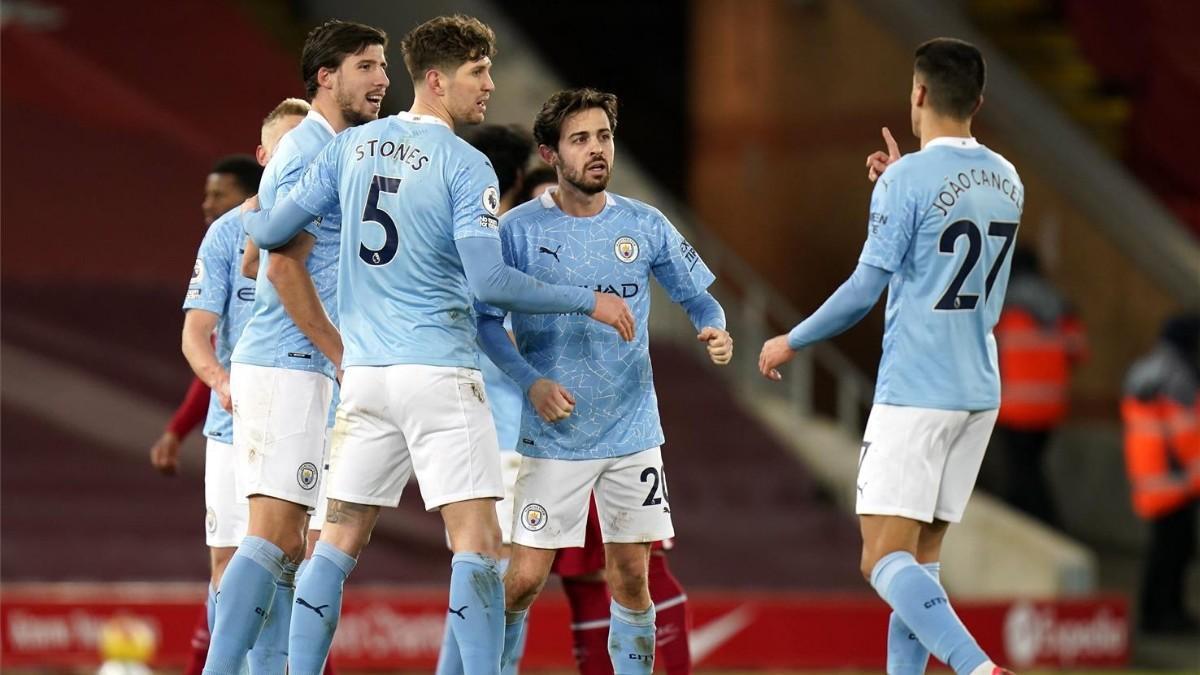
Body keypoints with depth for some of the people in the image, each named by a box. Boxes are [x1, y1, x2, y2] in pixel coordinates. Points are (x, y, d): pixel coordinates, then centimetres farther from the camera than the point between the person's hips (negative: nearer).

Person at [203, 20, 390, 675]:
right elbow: (285, 267, -18)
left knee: (287, 544, 8)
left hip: (305, 368, 10)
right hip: (289, 367, -10)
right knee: (273, 534, -16)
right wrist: (344, 355, -14)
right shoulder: (310, 152, -11)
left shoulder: (326, 151, 20)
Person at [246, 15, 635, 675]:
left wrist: (256, 227, 34)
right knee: (477, 542, -6)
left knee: (339, 541, 11)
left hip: (363, 373, 6)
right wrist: (588, 301, -7)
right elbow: (488, 281, -16)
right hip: (438, 370, -6)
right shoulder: (466, 165, -9)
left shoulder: (351, 146, 8)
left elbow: (271, 232, 10)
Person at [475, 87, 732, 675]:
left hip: (633, 433, 3)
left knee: (630, 578, 5)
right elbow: (485, 318, -3)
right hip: (553, 436, -3)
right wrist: (532, 381, -17)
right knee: (524, 578, -6)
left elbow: (697, 296, 11)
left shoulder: (644, 225, 2)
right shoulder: (520, 229, -6)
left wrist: (715, 330, -11)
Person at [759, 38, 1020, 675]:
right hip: (979, 390, 7)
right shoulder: (1005, 181, 9)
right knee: (920, 557, 13)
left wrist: (791, 342, 1)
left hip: (914, 393, -7)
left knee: (884, 559, -10)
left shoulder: (908, 181, -13)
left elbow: (866, 288, -12)